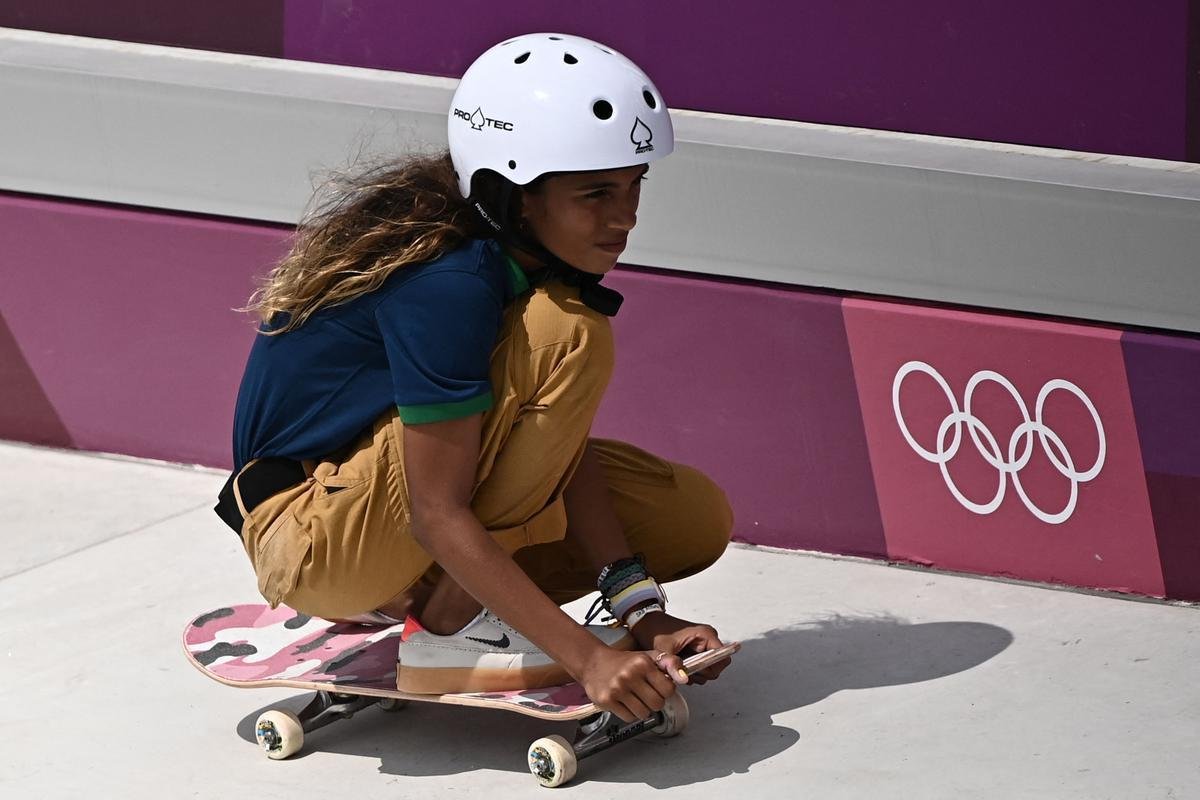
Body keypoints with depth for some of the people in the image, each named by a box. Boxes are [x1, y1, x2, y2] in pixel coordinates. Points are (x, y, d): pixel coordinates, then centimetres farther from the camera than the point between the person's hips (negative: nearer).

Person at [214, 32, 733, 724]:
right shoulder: (447, 282, -29)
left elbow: (567, 444, -4)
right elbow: (438, 514, -29)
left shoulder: (530, 251, -3)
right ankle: (447, 630, -16)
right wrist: (586, 657, -34)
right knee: (569, 338, -25)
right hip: (308, 543, -9)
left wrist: (639, 609, -15)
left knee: (700, 519, 1)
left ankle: (402, 600, 7)